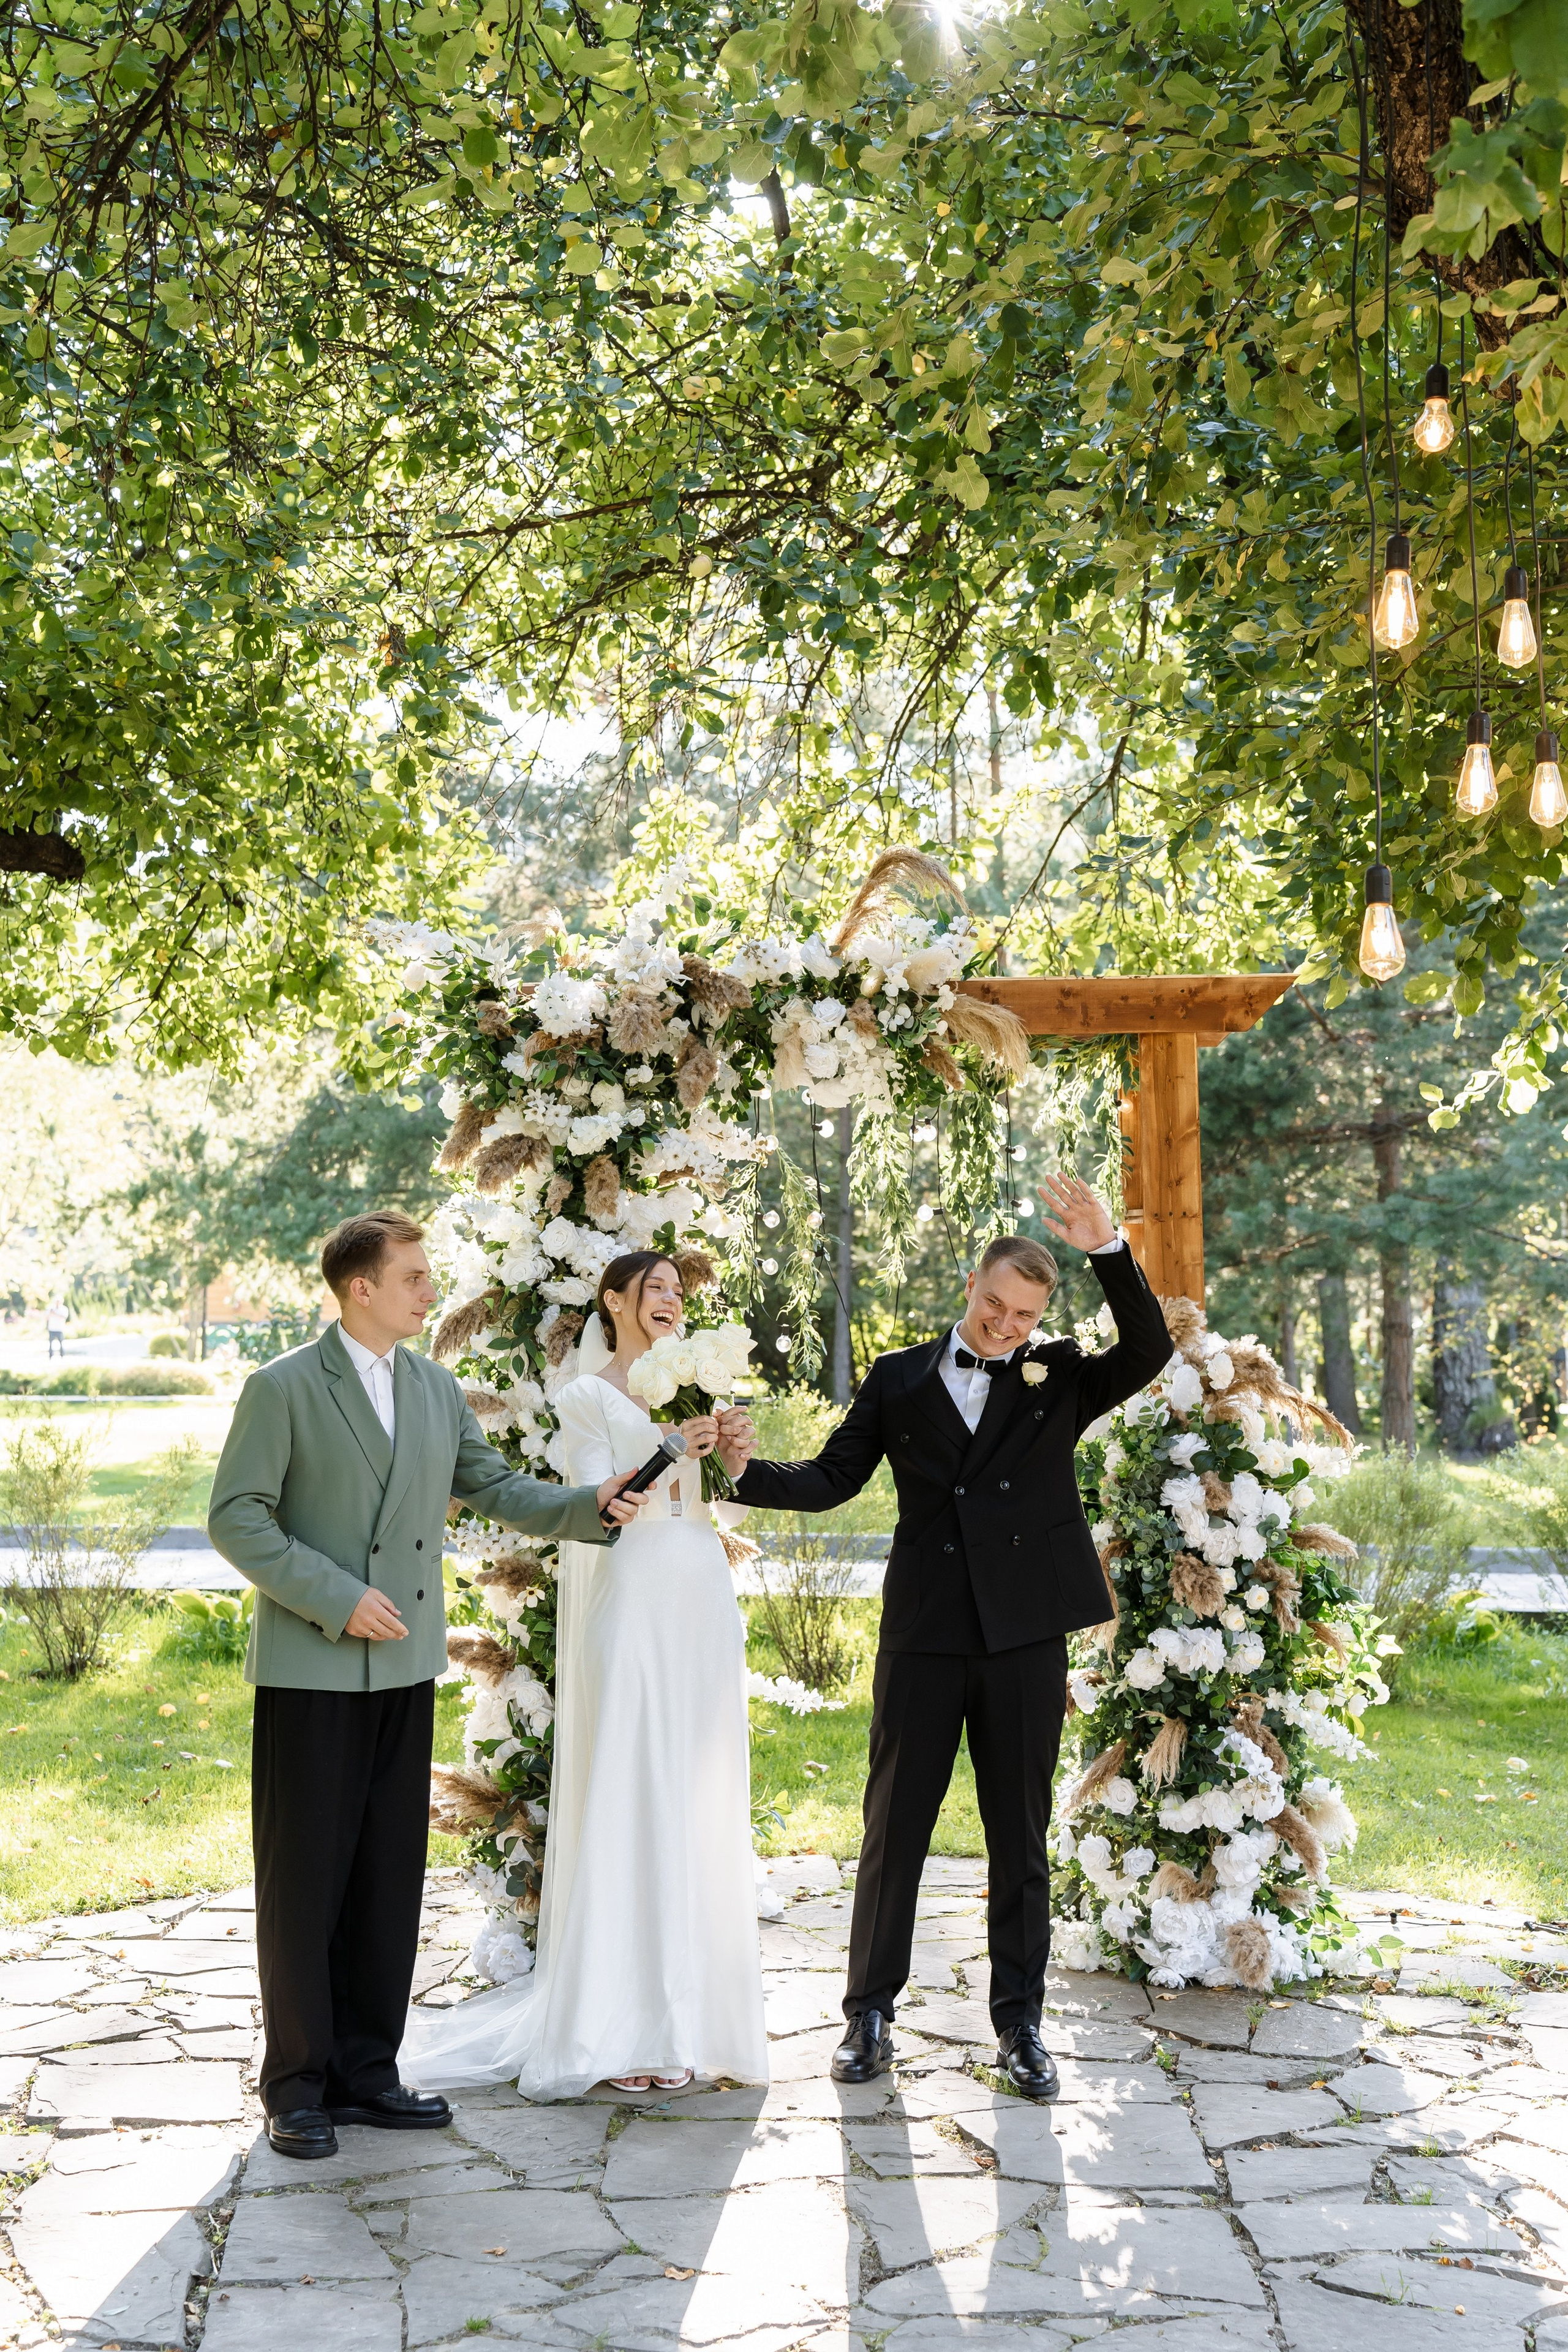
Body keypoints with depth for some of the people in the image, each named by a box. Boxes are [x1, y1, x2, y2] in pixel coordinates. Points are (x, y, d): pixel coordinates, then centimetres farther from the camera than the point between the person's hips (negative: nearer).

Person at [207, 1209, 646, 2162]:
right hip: (310, 1670, -6)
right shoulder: (282, 1389, -8)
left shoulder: (437, 1388, 10)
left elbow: (494, 1486, 14)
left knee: (392, 1875, 10)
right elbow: (236, 1517, -11)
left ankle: (367, 2070, 20)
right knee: (304, 1877, 1)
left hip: (405, 1667, 6)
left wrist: (589, 1506, -1)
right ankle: (299, 2085, 12)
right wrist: (336, 1598, -18)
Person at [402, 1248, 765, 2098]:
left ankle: (687, 2008, 13)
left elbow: (725, 1510, 15)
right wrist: (666, 1457, -22)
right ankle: (619, 2027, -2)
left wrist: (733, 1464, -4)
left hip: (702, 1611, 6)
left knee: (701, 1805, 5)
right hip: (633, 1605, -6)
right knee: (627, 1804, -6)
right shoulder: (588, 1397, 1)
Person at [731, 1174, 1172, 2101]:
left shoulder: (1061, 1378, 6)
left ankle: (1020, 2023, 17)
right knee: (895, 1826, 6)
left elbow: (1150, 1349, -9)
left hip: (1026, 1637, 0)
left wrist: (1109, 1248, -19)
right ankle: (871, 2012, 18)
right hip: (925, 1634, 0)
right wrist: (742, 1470, -11)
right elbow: (832, 1478, 5)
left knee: (1021, 1834, 7)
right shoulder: (901, 1379, 8)